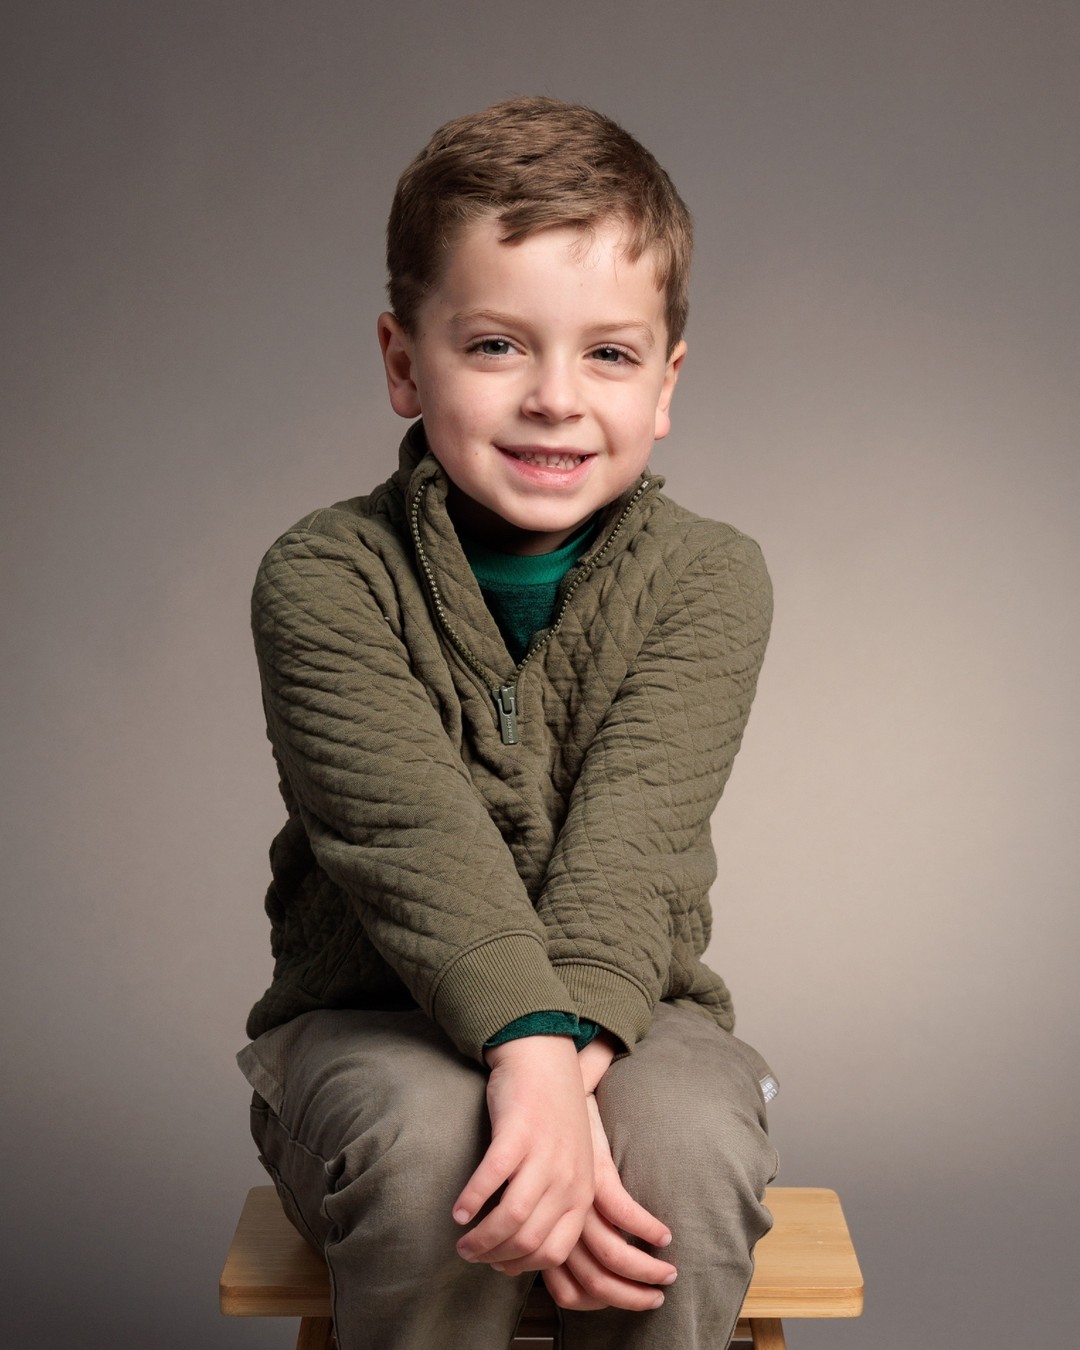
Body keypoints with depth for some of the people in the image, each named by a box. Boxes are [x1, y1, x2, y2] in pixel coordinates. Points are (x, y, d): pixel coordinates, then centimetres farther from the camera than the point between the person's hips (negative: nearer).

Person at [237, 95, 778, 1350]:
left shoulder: (706, 579, -6)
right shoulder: (326, 578, -10)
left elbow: (629, 851, -19)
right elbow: (414, 837, -24)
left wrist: (566, 1057, -34)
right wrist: (529, 1055, -37)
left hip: (630, 1013, 1)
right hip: (372, 1021, -1)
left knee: (691, 1148, -30)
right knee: (425, 1141, -33)